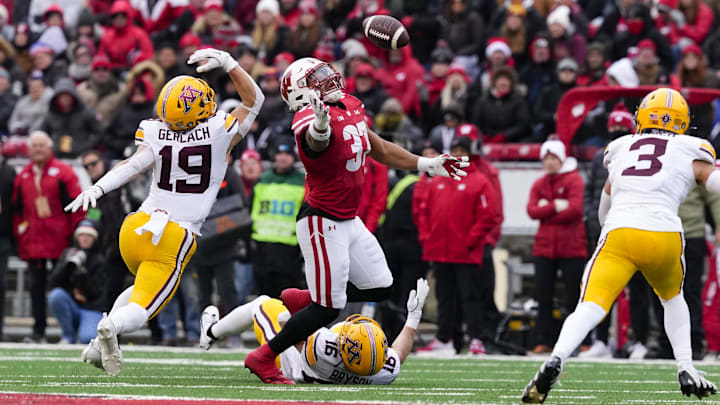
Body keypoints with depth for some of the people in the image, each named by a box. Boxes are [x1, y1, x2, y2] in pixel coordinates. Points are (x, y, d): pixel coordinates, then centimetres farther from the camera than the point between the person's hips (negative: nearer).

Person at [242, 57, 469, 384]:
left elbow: (379, 149, 18)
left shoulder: (350, 107, 5)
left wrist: (427, 165, 21)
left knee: (380, 287, 14)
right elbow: (317, 140, -50)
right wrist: (320, 123, -74)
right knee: (327, 310, -6)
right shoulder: (312, 121, -24)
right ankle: (262, 358, 7)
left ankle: (304, 298, 26)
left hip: (348, 221, 9)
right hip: (322, 224, -9)